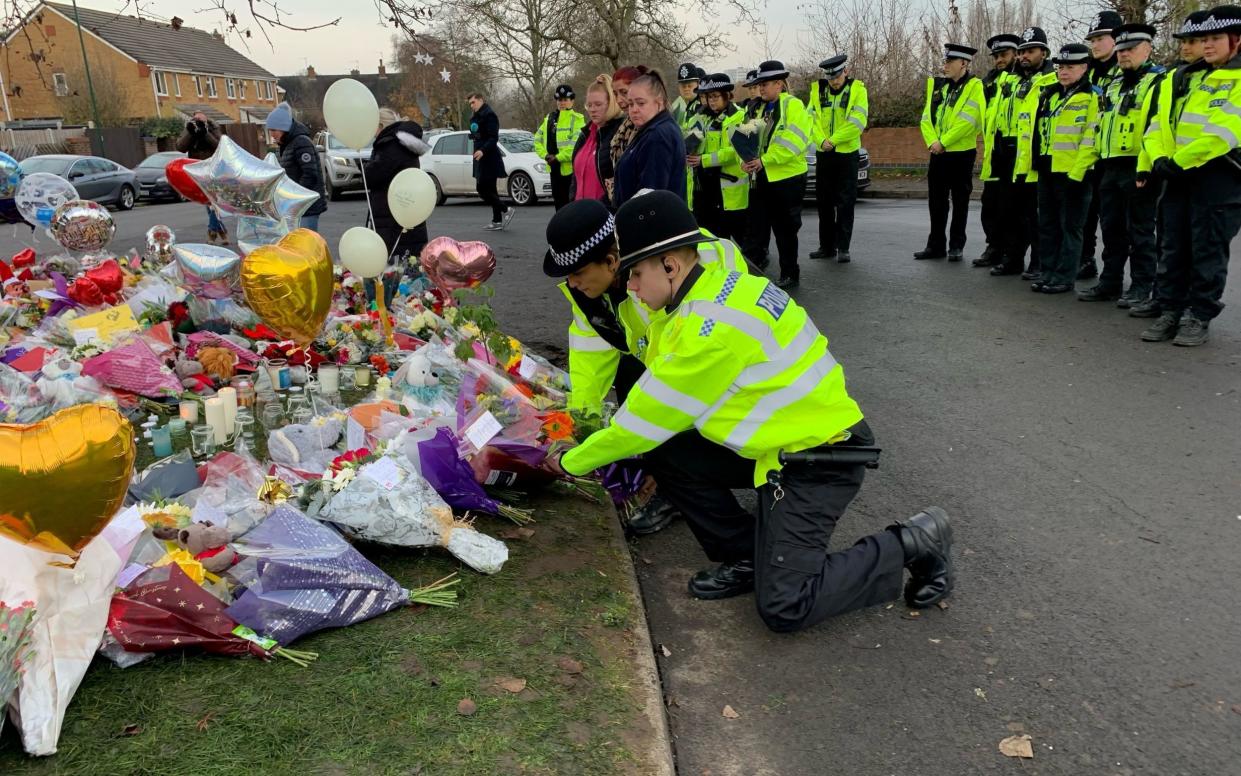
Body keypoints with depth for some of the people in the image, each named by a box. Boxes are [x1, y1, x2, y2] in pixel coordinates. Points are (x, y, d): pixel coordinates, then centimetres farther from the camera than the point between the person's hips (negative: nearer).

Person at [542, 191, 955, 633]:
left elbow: (648, 420, -17)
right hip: (780, 441, 9)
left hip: (820, 456, -9)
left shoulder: (711, 328, -28)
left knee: (782, 607, -11)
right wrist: (592, 448, 6)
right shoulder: (714, 281, 2)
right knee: (667, 456, 0)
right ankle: (746, 560, 12)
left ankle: (914, 544, 6)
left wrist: (573, 462, -2)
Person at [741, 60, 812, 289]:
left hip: (787, 177, -7)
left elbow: (794, 141, -20)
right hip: (764, 177, 7)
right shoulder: (762, 109, 15)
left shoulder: (793, 105, -9)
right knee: (758, 226, 10)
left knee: (785, 229, 1)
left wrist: (764, 160, -24)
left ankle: (790, 274, 12)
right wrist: (748, 160, -9)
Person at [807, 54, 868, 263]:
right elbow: (811, 118, -2)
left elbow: (857, 122, -13)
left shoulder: (857, 90, -3)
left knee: (845, 203, -2)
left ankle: (843, 247, 3)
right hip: (823, 154, 4)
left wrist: (833, 140, -16)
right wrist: (821, 140, -17)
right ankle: (826, 246, 18)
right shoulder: (818, 90, 7)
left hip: (847, 154, -4)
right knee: (824, 202, 9)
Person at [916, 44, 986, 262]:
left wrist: (943, 142, -17)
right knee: (936, 201, 9)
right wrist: (932, 141, -9)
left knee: (959, 202, 4)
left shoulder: (974, 86, -6)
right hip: (938, 154, 5)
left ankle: (956, 246, 11)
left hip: (961, 153, -5)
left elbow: (968, 121, -16)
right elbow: (926, 117, 6)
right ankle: (936, 245, 17)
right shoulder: (937, 85, 11)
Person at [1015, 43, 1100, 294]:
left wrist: (1077, 172, -20)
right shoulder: (1048, 96, 15)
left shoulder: (1090, 98, -6)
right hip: (1046, 170, 7)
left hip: (1072, 172, -7)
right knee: (1047, 225, 11)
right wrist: (1025, 165, 10)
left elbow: (1091, 139, -13)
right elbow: (1031, 131, 17)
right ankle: (1048, 272, 20)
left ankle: (1065, 277, 5)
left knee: (1070, 226, 0)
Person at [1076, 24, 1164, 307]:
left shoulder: (1158, 81, -5)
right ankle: (1110, 283, 18)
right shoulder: (1113, 85, 19)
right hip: (1110, 167, 8)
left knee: (1139, 230, -1)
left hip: (1138, 167, -7)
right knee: (1111, 228, 11)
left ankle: (1142, 287, 6)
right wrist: (1099, 161, 19)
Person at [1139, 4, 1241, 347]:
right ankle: (1170, 312, 15)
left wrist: (1179, 161, -18)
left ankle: (1199, 317, 7)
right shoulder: (1183, 78, 16)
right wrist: (1159, 158, -6)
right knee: (1173, 247, 8)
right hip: (1179, 174, 6)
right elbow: (1160, 122, 11)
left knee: (1207, 249, -1)